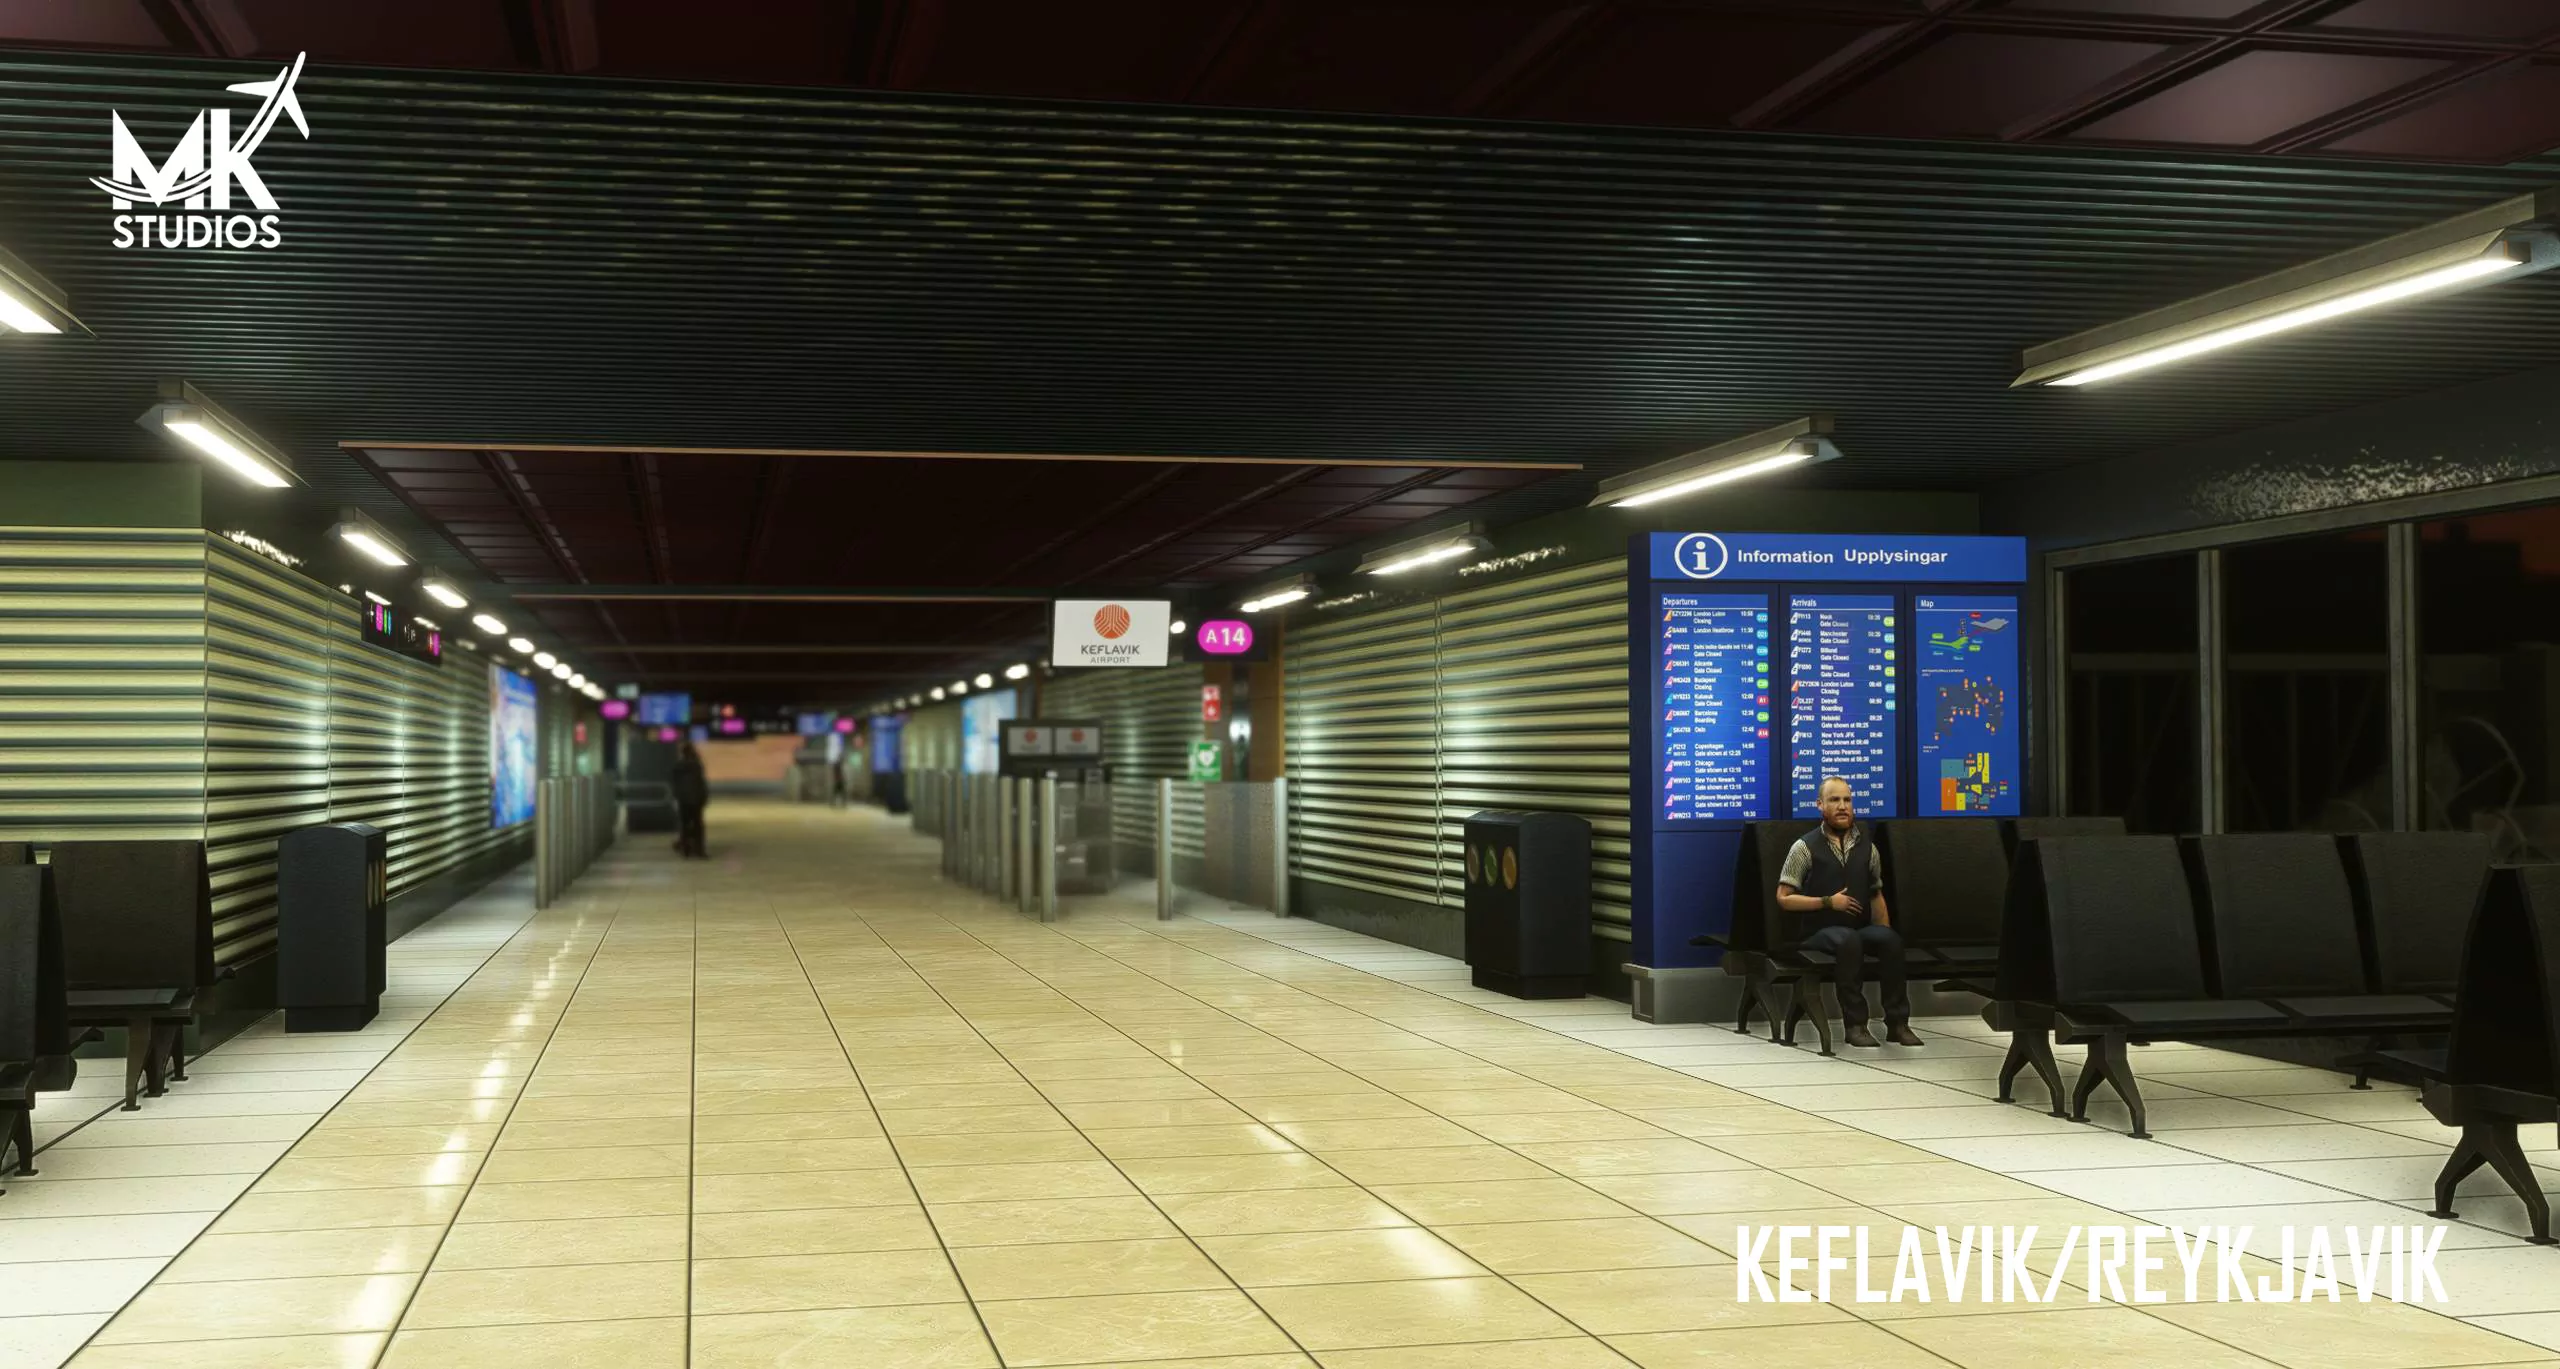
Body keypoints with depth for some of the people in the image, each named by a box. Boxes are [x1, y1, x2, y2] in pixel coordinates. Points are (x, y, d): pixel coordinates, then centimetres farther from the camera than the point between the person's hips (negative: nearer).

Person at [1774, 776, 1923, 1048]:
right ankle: (1855, 1024, -32)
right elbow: (1784, 898, -3)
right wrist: (1828, 902, -12)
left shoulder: (1867, 846, 12)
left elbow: (1877, 895, 17)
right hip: (1820, 930, -3)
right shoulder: (1805, 847, -1)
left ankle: (1897, 1022, -24)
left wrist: (1883, 931, 2)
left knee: (1891, 939, -29)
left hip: (1861, 926, 4)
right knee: (1849, 940, -37)